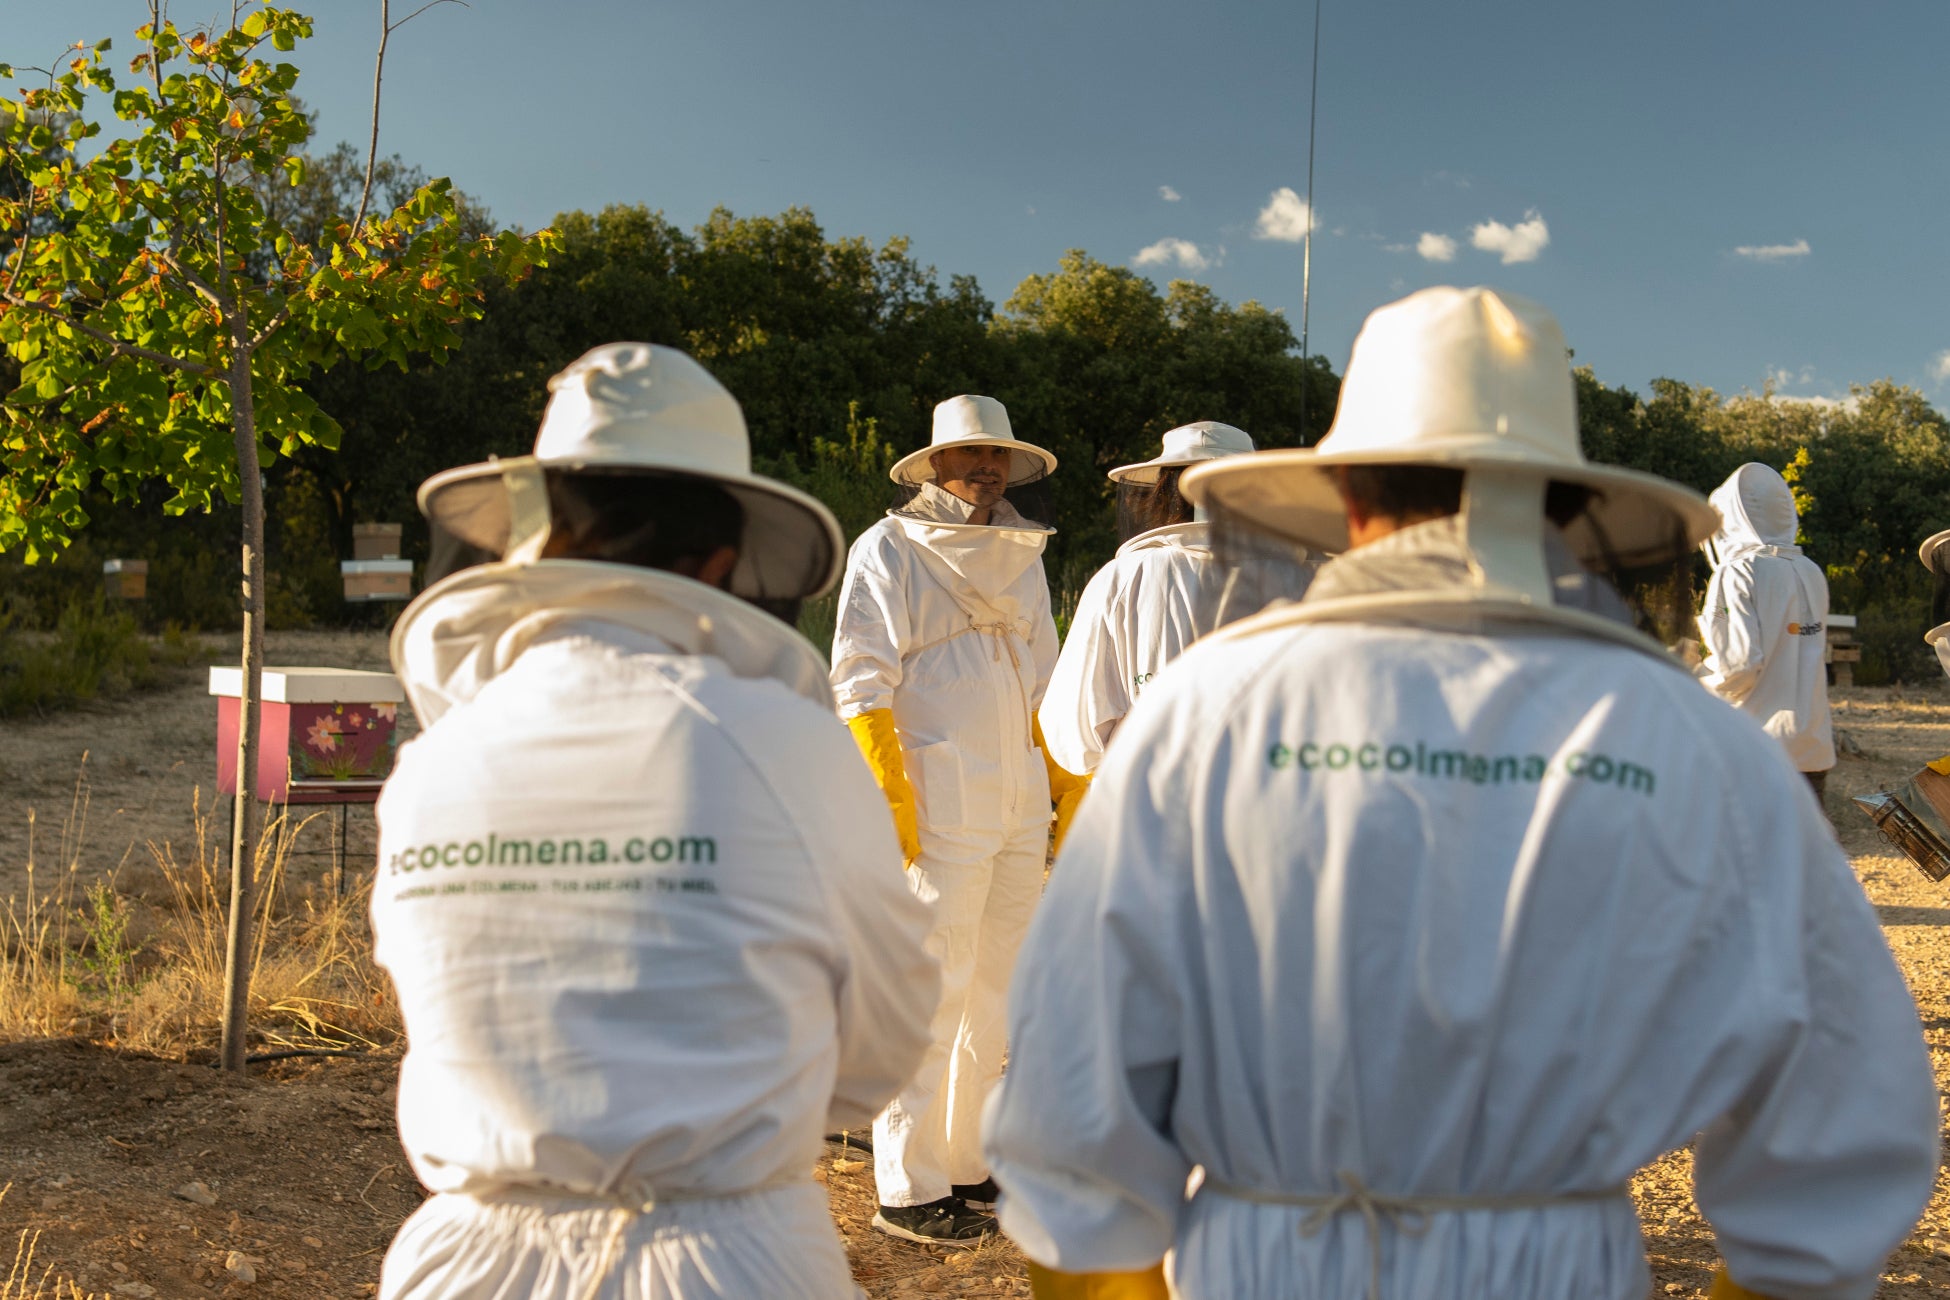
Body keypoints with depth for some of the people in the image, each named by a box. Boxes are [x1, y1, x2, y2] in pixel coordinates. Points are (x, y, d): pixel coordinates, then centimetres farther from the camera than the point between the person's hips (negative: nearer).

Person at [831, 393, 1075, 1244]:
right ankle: (908, 1190, 6)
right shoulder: (890, 549, -1)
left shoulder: (1021, 555, 18)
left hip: (1019, 806, 7)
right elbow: (861, 684, -7)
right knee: (932, 992, -5)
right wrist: (891, 804, -15)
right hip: (936, 805, -7)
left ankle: (967, 1164, 23)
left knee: (997, 990, 11)